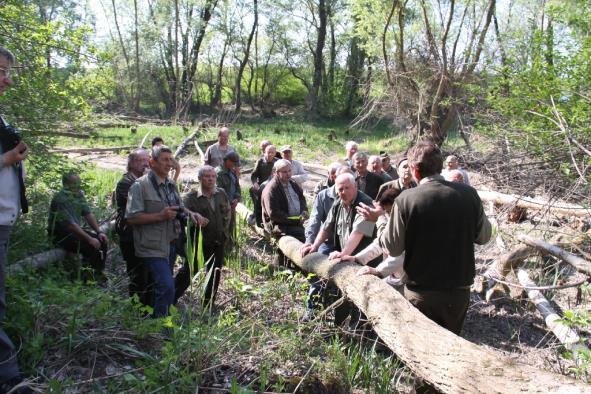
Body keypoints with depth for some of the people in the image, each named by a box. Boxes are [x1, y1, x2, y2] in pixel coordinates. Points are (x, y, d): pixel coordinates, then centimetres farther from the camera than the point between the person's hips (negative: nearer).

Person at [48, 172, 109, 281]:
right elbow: (70, 224, -29)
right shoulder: (61, 199, -23)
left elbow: (88, 215, 6)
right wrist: (90, 239, -29)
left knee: (102, 241, -5)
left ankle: (98, 273, 6)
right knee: (91, 246, -26)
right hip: (60, 235, -8)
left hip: (76, 230, 8)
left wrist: (99, 232, -6)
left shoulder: (79, 194, 3)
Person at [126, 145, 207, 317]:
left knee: (162, 286, 18)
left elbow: (179, 207, 24)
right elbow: (131, 217, -17)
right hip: (153, 247, -8)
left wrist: (191, 213, 2)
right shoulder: (140, 185, -13)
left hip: (170, 244, 8)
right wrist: (161, 215, -23)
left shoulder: (171, 185, 11)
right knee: (167, 287, -15)